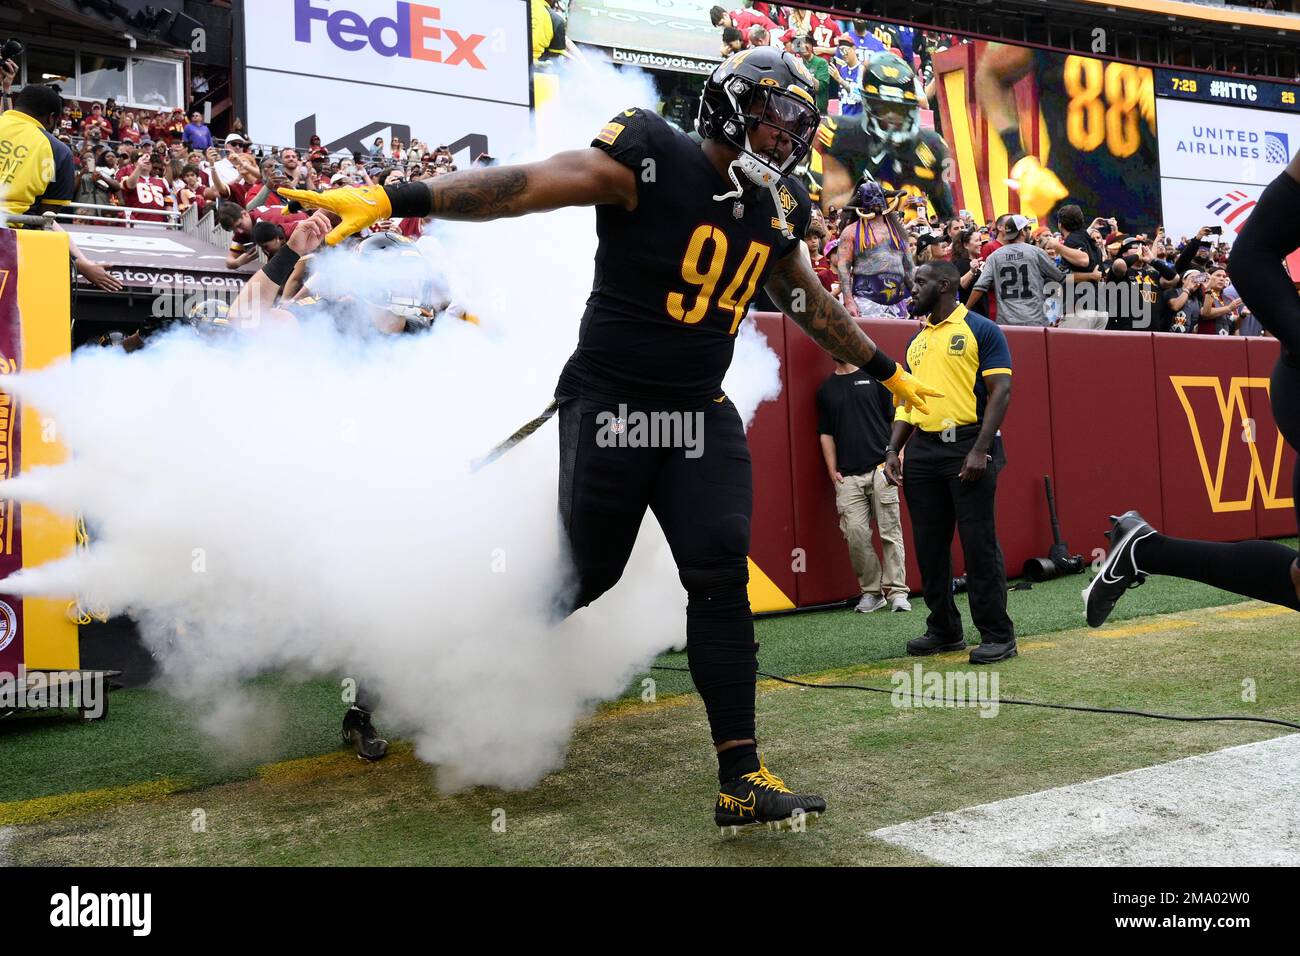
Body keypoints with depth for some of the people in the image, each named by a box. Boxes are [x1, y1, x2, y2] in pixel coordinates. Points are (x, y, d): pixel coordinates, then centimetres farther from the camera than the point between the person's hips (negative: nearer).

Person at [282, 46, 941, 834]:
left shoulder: (777, 209, 10)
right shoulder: (654, 160, -11)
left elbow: (814, 304, 25)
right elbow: (528, 185, -22)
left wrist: (887, 370, 35)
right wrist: (394, 198, -33)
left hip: (701, 415, 5)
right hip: (610, 407, -5)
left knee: (723, 582, -5)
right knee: (586, 582, 4)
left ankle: (742, 778, 0)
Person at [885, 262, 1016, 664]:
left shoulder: (981, 330, -1)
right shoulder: (916, 341, 19)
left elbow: (1001, 391, -8)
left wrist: (980, 450, -17)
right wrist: (893, 450, 9)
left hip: (967, 446, -7)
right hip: (922, 449, 7)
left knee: (979, 543, -5)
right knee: (929, 545, 8)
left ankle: (998, 635, 5)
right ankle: (944, 630, 20)